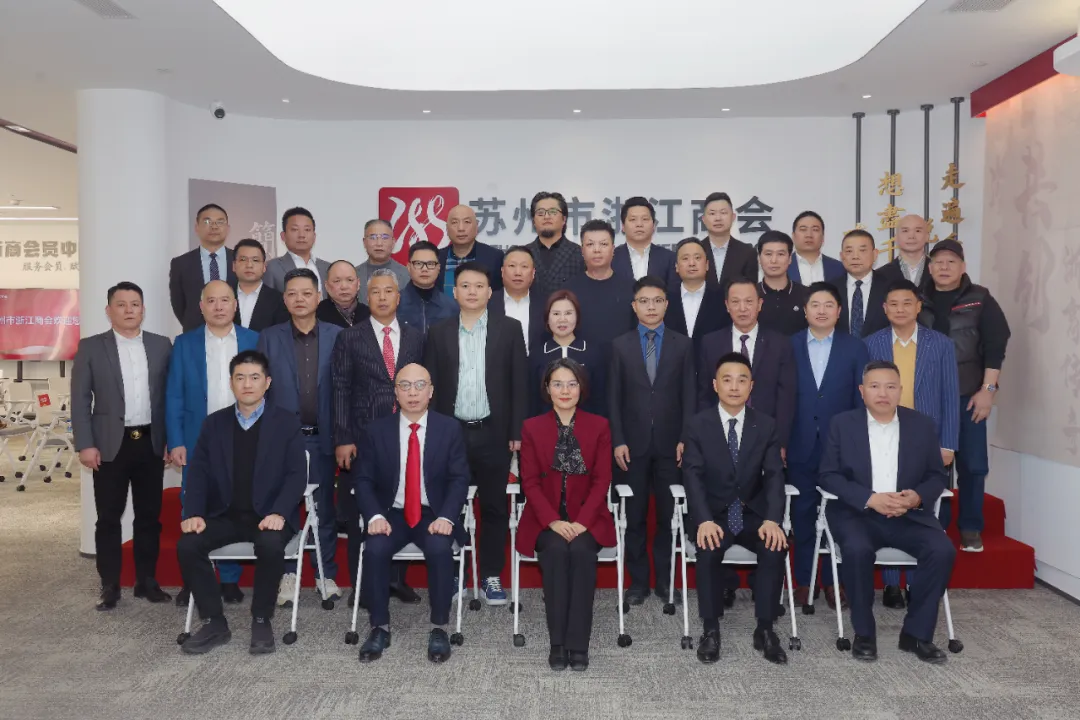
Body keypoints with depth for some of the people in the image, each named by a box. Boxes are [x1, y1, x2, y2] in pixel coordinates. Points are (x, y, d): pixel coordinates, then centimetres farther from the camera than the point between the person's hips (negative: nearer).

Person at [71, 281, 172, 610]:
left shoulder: (162, 346, 6)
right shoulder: (91, 347, 1)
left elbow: (170, 395, 7)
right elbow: (80, 400, -1)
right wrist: (85, 444, -8)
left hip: (151, 442, 2)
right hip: (110, 444, -2)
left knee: (149, 516, 8)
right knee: (108, 518, 4)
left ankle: (147, 581, 19)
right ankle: (110, 586, 14)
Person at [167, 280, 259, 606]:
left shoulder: (255, 341, 4)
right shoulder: (184, 344, 5)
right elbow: (174, 397, 1)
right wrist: (175, 442, -7)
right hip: (197, 442, 0)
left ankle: (230, 579, 19)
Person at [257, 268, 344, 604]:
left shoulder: (336, 336, 1)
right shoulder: (269, 338, 3)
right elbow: (260, 389, 2)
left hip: (322, 437, 0)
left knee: (325, 508, 8)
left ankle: (326, 574, 20)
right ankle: (286, 574, 22)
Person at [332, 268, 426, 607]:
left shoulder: (415, 338, 10)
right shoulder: (350, 338, 4)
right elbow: (340, 390, -1)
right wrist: (342, 439, -7)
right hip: (362, 439, -2)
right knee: (360, 514, 5)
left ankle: (397, 579, 22)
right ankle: (361, 584, 18)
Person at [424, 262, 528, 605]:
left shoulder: (509, 329, 2)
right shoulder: (439, 332, 6)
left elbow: (519, 382, 0)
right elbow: (431, 385, 5)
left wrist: (516, 431, -5)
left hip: (493, 433, -1)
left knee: (494, 508, 7)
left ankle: (491, 577, 19)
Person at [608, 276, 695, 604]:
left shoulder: (683, 344, 6)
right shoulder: (620, 345, 6)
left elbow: (689, 396, 3)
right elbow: (614, 398, 3)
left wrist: (685, 439, -5)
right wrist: (618, 441, -5)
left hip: (669, 443, 0)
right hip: (634, 443, 0)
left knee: (668, 515, 6)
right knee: (634, 516, 6)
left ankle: (665, 579, 19)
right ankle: (638, 580, 17)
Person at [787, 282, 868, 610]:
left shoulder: (855, 348, 2)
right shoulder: (788, 346, 2)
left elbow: (862, 400, 0)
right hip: (800, 447, 0)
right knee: (802, 516, 8)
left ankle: (833, 580, 22)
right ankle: (803, 580, 20)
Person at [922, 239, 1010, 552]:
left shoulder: (980, 299, 2)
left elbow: (996, 345, -2)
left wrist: (987, 390, -8)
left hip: (967, 394, -1)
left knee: (973, 464, 0)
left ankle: (970, 527, 14)